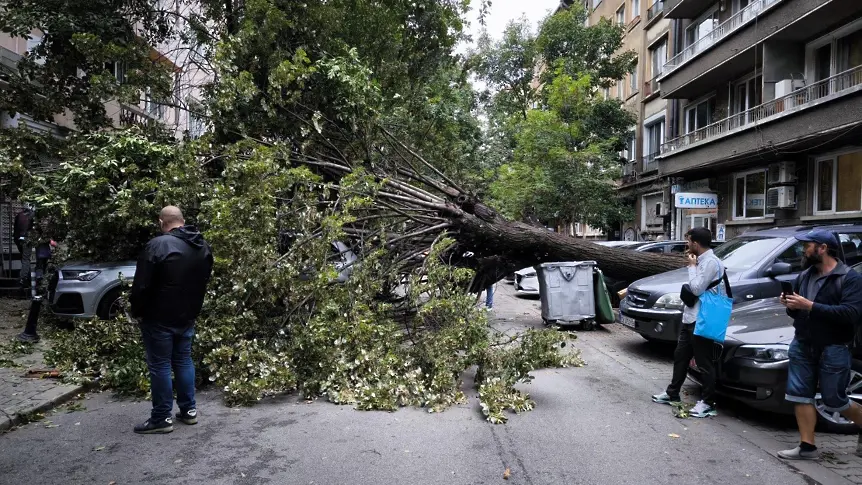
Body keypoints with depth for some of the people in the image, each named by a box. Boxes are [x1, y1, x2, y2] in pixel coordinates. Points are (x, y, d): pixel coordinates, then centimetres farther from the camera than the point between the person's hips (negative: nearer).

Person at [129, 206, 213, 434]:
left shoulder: (158, 245, -19)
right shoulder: (203, 246, 4)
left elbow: (142, 285, -17)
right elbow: (205, 281, 13)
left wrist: (137, 311, -3)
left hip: (159, 318, -7)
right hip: (187, 316, 7)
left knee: (160, 365, 2)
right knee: (184, 360, 16)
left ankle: (161, 418, 8)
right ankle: (189, 410, 21)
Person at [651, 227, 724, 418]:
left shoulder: (711, 262, -17)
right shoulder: (701, 260, 13)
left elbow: (697, 289, -20)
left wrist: (692, 266, -13)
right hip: (690, 317, 10)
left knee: (704, 363, -1)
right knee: (680, 356, 18)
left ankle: (708, 403, 9)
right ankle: (672, 394, 30)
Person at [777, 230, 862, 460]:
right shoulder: (804, 276, 8)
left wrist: (809, 306, -28)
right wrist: (791, 306, -7)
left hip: (833, 350, -6)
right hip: (802, 346, 6)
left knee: (834, 401, 4)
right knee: (801, 395, 3)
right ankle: (807, 447, 10)